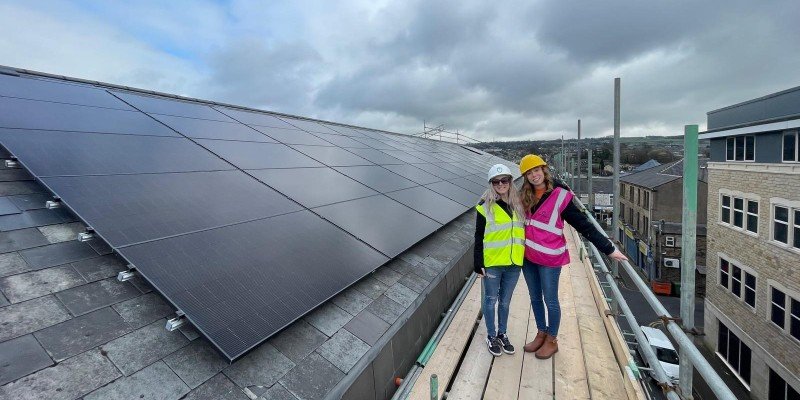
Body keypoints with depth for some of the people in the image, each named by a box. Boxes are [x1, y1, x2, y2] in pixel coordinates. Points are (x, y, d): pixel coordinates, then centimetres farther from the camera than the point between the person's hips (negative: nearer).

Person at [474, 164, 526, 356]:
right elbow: (479, 237, -6)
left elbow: (523, 232, 12)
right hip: (492, 263, -3)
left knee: (505, 301, 18)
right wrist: (479, 264, -9)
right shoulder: (485, 206, -7)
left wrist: (524, 257, 9)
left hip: (513, 263, 4)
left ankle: (502, 333, 36)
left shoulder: (518, 205, 5)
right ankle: (491, 336, 29)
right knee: (491, 300, 11)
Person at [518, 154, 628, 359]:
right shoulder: (524, 196, 1)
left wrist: (608, 248, -14)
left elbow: (583, 225, -12)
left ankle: (552, 340, 32)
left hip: (549, 258, -5)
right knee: (535, 298, 19)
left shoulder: (560, 196, -13)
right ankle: (541, 334, 39)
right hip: (527, 256, 5)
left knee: (550, 300, 10)